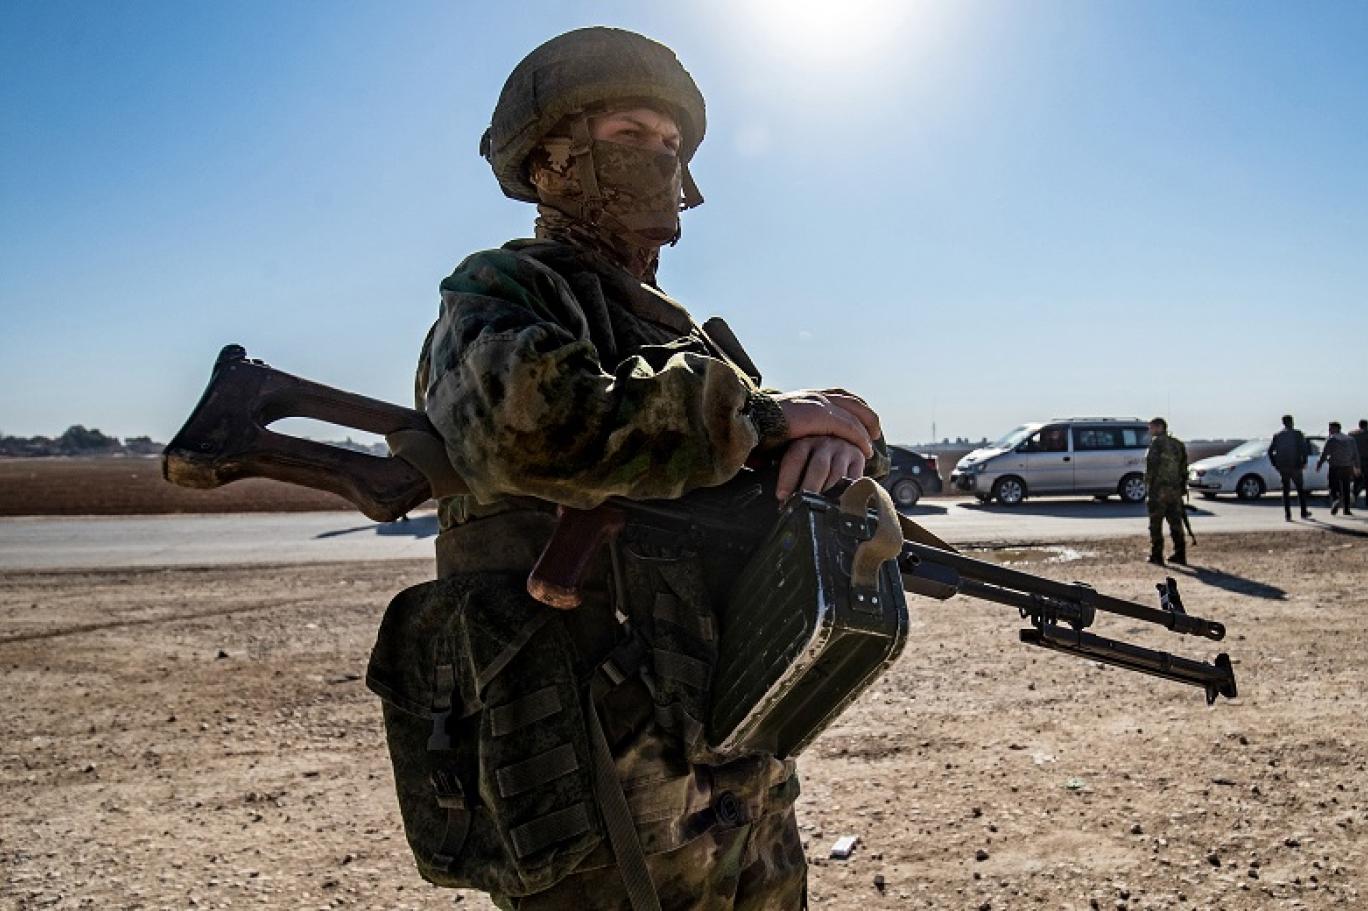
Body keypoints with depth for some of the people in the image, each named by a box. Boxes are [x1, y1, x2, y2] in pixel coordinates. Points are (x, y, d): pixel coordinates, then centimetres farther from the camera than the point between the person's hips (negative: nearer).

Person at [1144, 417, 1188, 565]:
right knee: (1175, 523, 11)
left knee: (1156, 524, -1)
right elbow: (1184, 470, 15)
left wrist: (1148, 489, -11)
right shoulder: (1178, 444, 15)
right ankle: (1180, 556, 13)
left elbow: (1151, 466, -13)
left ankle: (1157, 556, 0)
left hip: (1158, 488, -7)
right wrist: (1181, 488, 19)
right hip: (1175, 490, 7)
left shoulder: (1157, 442, -7)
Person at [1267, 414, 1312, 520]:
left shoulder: (1277, 435, 4)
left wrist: (1275, 464, 8)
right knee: (1300, 489, 13)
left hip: (1282, 468, 2)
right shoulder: (1298, 434, -5)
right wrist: (1304, 462, -2)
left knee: (1286, 491, 6)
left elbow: (1270, 451, 1)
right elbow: (1304, 449, -13)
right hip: (1295, 467, -2)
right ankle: (1304, 513, 17)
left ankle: (1287, 515, 2)